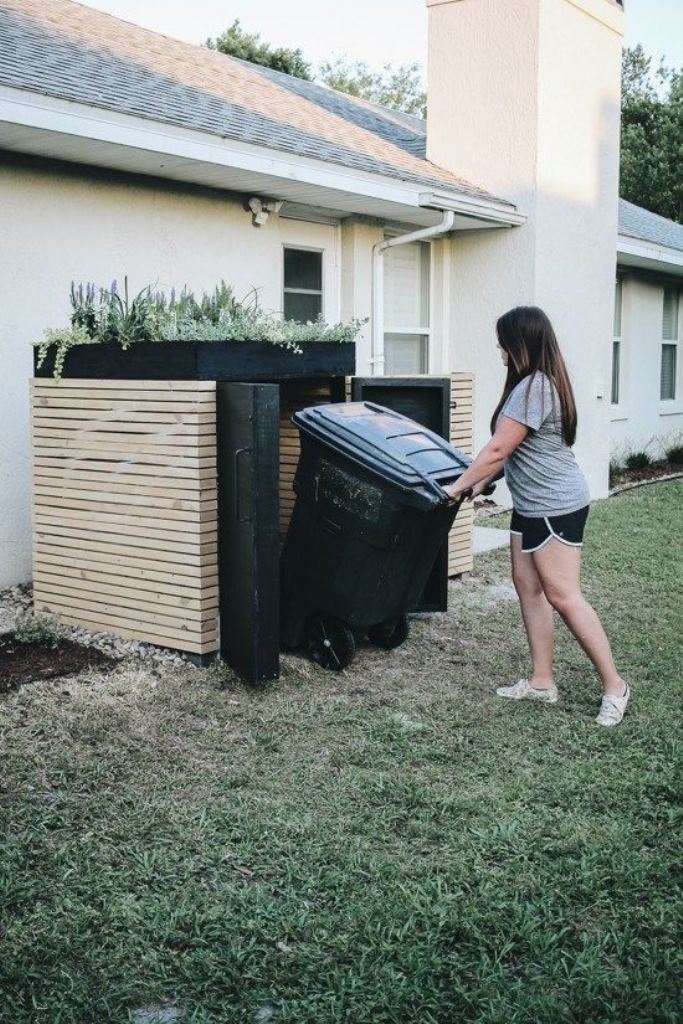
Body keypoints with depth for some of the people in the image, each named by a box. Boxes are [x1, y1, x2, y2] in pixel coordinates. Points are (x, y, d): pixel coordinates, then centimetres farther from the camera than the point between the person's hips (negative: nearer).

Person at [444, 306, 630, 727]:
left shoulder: (534, 387, -20)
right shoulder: (543, 382, 12)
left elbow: (498, 448, -19)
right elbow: (510, 450, 19)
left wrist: (458, 487, -9)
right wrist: (482, 481, 16)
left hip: (556, 507, -10)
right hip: (531, 506, 10)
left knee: (562, 595, -7)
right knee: (528, 586, 11)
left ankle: (614, 686, 3)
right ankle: (542, 682, 18)